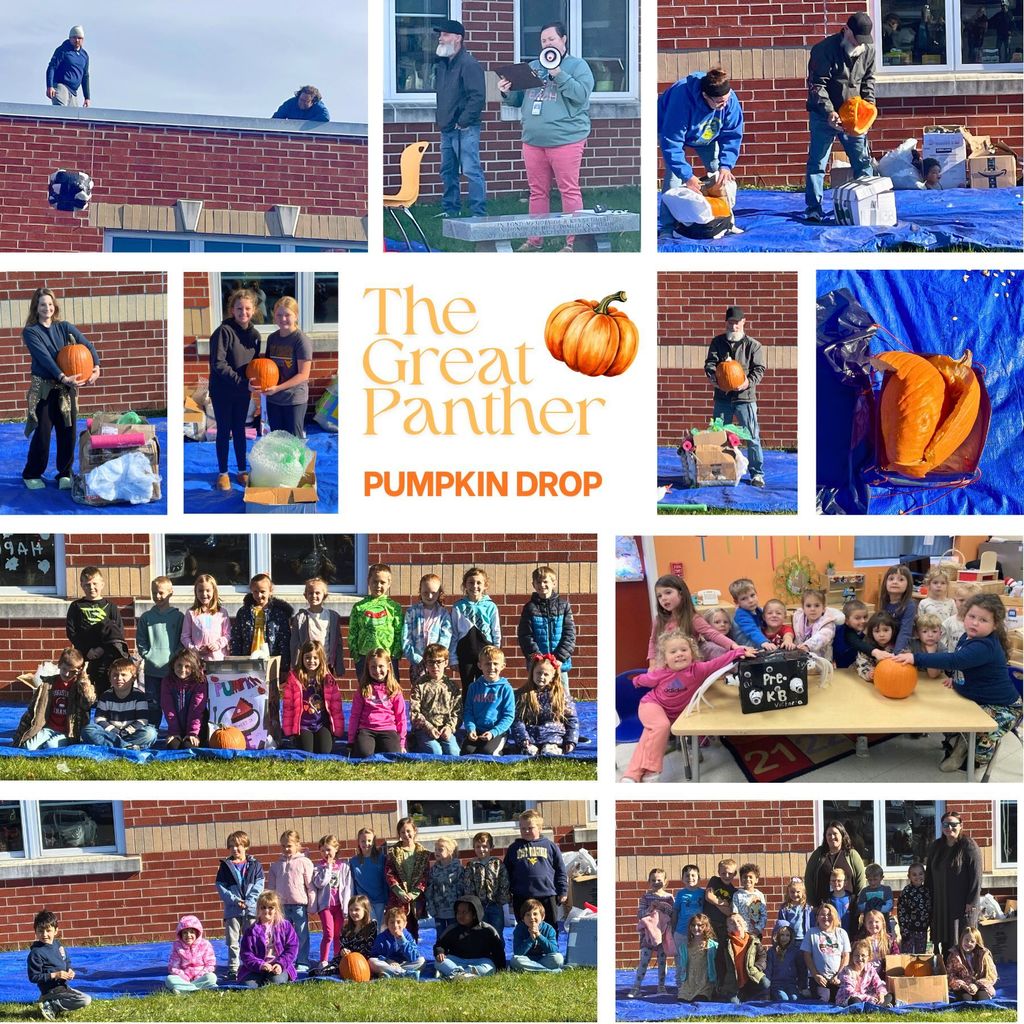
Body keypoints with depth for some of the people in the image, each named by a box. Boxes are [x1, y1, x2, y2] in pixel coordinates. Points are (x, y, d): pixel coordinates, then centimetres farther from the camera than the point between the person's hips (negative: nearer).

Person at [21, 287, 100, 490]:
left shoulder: (65, 327, 6)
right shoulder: (30, 332, -5)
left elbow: (88, 346, 0)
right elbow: (44, 357, -17)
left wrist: (96, 367, -20)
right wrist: (63, 378, -30)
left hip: (67, 388, 3)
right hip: (43, 389, -3)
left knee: (68, 432, 3)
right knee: (42, 433, -3)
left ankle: (65, 474, 17)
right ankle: (31, 475, 13)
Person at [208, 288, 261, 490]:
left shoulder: (254, 333, 0)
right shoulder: (224, 331, -19)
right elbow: (218, 364, -23)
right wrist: (242, 382, -24)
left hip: (243, 391, 5)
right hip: (222, 390, -5)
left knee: (240, 429, 15)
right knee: (224, 431, 6)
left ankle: (242, 471, 25)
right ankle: (222, 473, 18)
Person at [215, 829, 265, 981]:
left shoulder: (255, 865, 5)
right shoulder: (225, 866, 6)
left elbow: (259, 886, 0)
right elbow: (220, 887, 1)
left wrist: (248, 902, -12)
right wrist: (234, 900, -12)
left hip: (251, 910, 0)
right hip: (232, 910, 0)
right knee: (232, 943, 1)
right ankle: (233, 970, 5)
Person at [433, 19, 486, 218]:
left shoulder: (468, 64, -12)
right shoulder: (441, 64, 15)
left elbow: (478, 97, -18)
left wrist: (462, 122, -17)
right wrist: (441, 119, 16)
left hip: (464, 129, -9)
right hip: (447, 129, 9)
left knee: (471, 170, -10)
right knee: (448, 172, 15)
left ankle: (479, 213, -10)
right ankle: (450, 209, 25)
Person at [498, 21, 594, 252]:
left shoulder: (577, 66, 3)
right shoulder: (533, 67, 20)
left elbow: (581, 94, -13)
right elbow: (519, 100, 24)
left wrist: (559, 75, -19)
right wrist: (507, 93, 2)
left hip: (565, 139, -6)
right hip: (533, 140, 6)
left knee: (569, 190, -6)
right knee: (538, 191, 9)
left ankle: (573, 241, -3)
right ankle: (535, 240, 14)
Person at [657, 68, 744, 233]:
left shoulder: (730, 100, -32)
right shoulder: (681, 100, -46)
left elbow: (732, 135, -21)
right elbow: (671, 143, -42)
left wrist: (726, 165, -33)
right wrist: (687, 176, -43)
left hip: (707, 135, 4)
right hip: (670, 129, -4)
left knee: (721, 174, -8)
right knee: (674, 172, -22)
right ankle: (669, 226, -17)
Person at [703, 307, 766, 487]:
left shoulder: (753, 345, 2)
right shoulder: (717, 342, 9)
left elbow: (759, 369, -1)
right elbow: (710, 363, 1)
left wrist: (749, 382, -21)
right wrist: (713, 376, -21)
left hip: (744, 397, -3)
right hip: (722, 397, 3)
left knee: (752, 437, -5)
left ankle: (757, 473, 2)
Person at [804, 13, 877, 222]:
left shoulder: (868, 50, -1)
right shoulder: (824, 49, -16)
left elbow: (868, 81, 10)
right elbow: (816, 85, -17)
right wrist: (829, 111, -26)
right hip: (824, 114, -4)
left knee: (863, 160, 6)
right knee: (817, 162, -5)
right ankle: (814, 209, -2)